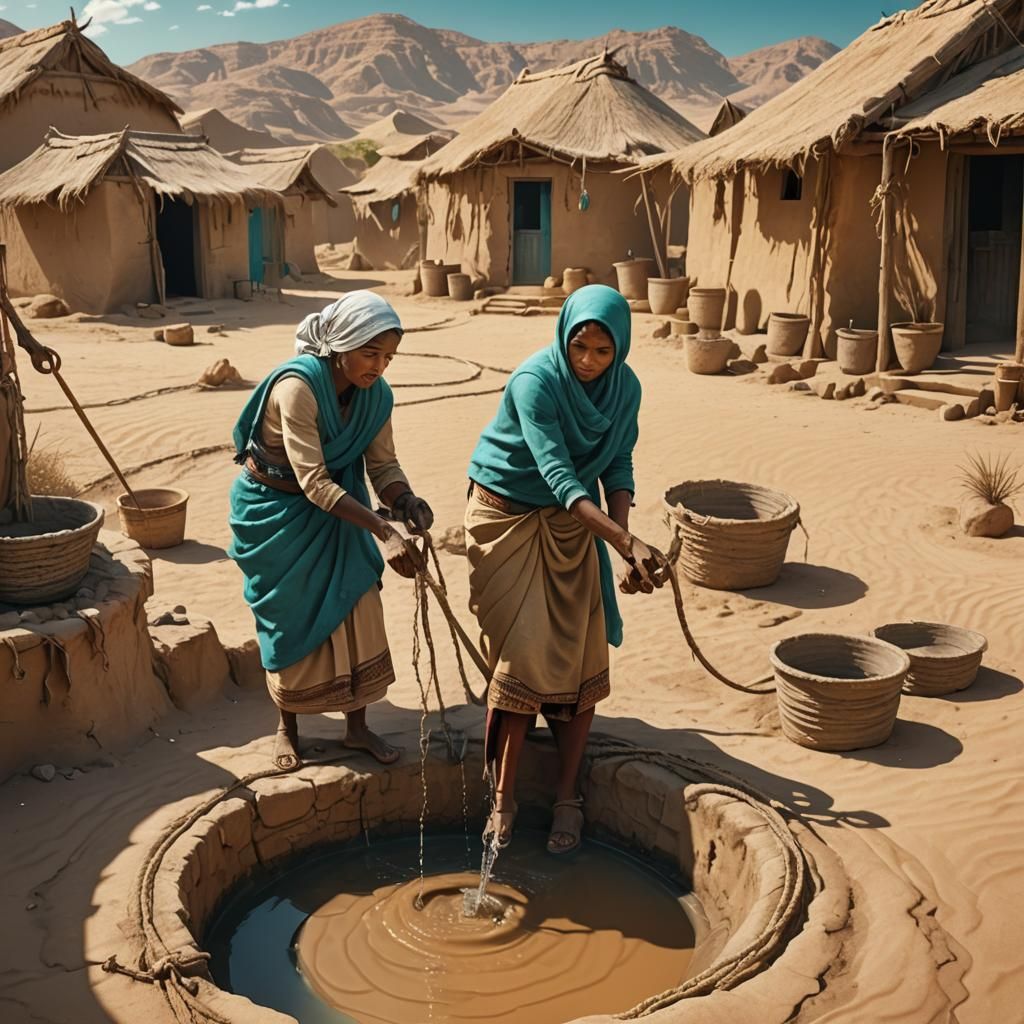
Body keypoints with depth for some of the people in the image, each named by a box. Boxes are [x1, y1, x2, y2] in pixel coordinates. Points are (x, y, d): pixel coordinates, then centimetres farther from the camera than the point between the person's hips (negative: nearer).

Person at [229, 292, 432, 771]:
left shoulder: (374, 393, -12)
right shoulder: (298, 385, -32)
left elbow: (382, 464, -9)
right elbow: (313, 482, -35)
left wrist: (406, 501, -32)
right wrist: (382, 530, -42)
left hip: (334, 507, 5)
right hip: (276, 510, -5)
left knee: (357, 608, 2)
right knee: (291, 620, 6)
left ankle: (357, 726, 19)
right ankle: (287, 727, 28)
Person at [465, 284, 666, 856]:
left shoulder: (625, 388, -7)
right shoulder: (536, 381, -25)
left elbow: (617, 470, -2)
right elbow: (558, 475, -32)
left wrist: (625, 547, -17)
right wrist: (627, 542, -41)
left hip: (574, 525, 5)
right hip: (508, 517, -4)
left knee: (581, 658, -1)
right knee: (521, 656, -8)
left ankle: (568, 797, 12)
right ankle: (504, 798, 6)